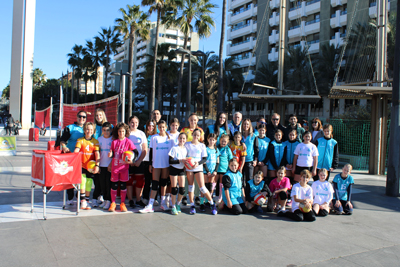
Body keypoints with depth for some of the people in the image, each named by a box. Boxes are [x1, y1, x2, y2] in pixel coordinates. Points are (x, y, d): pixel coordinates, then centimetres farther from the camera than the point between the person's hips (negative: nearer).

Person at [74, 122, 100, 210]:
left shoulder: (95, 141, 2)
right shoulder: (80, 140, 3)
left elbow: (97, 154, -5)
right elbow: (76, 151, -8)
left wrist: (97, 165, -16)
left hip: (91, 166, 1)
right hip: (81, 165, -1)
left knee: (89, 183, 7)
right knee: (82, 180, -15)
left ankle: (87, 201, 21)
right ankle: (83, 200, -3)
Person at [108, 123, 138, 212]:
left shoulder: (128, 141, -3)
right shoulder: (114, 142, 4)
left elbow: (136, 152, -5)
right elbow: (112, 153, 10)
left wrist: (131, 160, -19)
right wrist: (110, 154, -12)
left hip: (124, 167, -2)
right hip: (115, 167, 2)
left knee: (123, 185, 6)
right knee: (114, 185, 6)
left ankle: (122, 204, 16)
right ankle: (113, 203, 19)